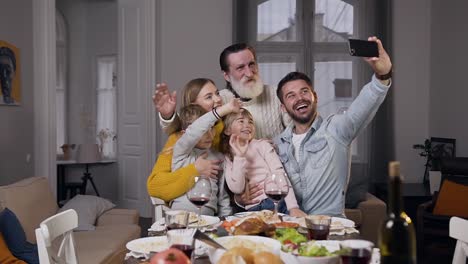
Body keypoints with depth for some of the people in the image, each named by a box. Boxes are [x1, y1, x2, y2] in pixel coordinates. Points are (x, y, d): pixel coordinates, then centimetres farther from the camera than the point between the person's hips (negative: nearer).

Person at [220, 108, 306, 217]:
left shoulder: (262, 145, 8)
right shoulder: (228, 158, 11)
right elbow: (237, 189, -2)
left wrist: (293, 207, -14)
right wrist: (239, 156, -10)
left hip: (278, 202, 0)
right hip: (253, 209, 1)